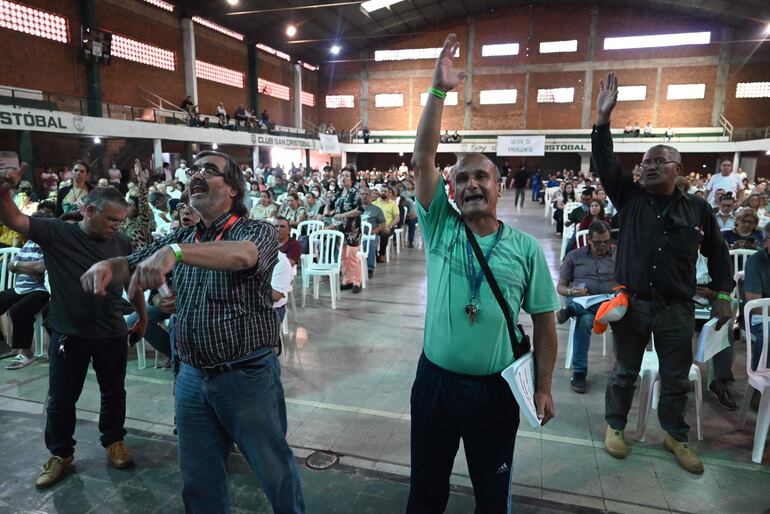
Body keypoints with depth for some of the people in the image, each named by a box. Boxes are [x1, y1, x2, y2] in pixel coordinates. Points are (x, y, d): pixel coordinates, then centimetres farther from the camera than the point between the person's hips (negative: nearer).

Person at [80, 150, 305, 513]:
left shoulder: (257, 230, -10)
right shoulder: (181, 238, 10)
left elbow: (243, 255, -32)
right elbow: (131, 266, 9)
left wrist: (176, 251, -46)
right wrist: (107, 265, -15)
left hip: (248, 375, -5)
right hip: (192, 377, 6)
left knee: (274, 470, 11)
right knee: (198, 480, 20)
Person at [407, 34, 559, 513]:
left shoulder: (526, 248, -5)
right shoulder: (441, 227, -4)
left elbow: (544, 320, 0)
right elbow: (423, 158, -12)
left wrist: (543, 387, -1)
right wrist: (439, 91, -17)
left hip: (496, 386, 0)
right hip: (435, 379, 1)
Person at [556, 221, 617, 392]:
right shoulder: (574, 256, 14)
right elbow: (560, 287, 12)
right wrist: (571, 292, -11)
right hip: (581, 300, -1)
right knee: (584, 321, -35)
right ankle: (579, 372, -33)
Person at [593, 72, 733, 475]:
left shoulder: (697, 208, 2)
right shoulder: (629, 196, 0)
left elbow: (717, 254, 11)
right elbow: (605, 163, -11)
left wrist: (723, 295, 6)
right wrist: (603, 118, -19)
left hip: (676, 309, 1)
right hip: (631, 303, -1)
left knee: (676, 380, 15)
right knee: (625, 372, 13)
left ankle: (675, 436, 35)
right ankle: (615, 425, 31)